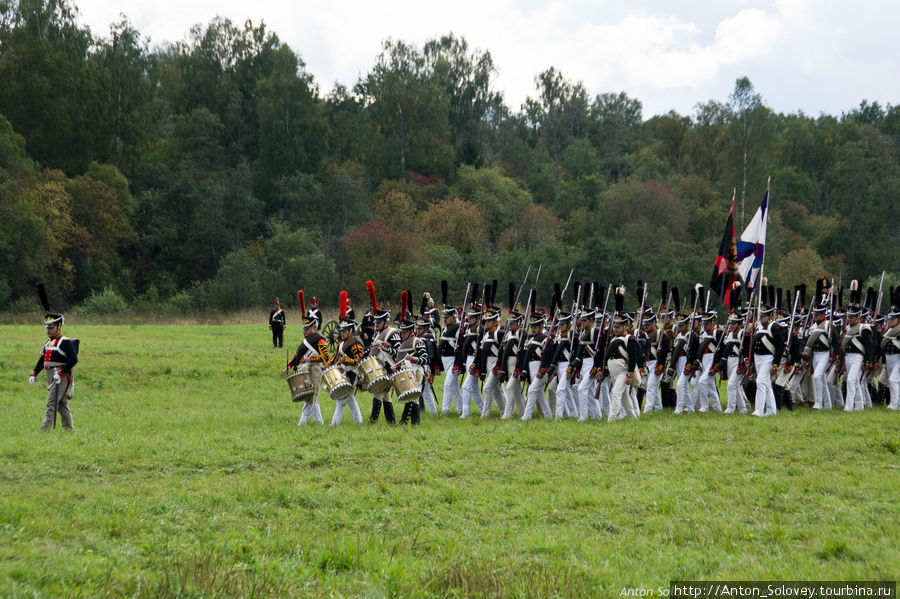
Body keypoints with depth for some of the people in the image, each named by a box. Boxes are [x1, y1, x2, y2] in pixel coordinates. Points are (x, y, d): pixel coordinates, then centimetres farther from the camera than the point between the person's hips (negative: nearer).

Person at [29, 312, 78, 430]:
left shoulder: (65, 342, -11)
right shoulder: (49, 342, 16)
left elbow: (73, 360, -18)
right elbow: (42, 359, 23)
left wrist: (61, 373, -23)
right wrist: (34, 374, 14)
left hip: (62, 377, -9)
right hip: (51, 378, 9)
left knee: (51, 404, -13)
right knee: (62, 405, 13)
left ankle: (44, 430, -16)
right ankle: (69, 428, 20)